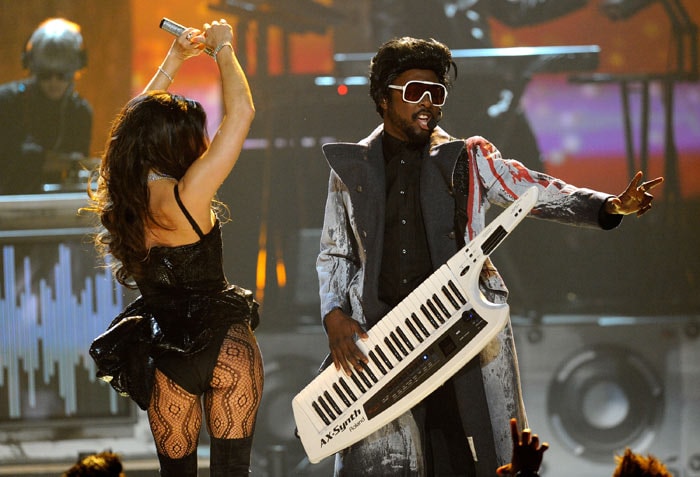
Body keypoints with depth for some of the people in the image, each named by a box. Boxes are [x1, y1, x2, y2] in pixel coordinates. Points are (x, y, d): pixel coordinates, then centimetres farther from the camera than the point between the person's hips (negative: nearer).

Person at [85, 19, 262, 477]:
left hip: (163, 352, 6)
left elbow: (140, 120, 19)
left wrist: (174, 61, 22)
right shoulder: (185, 197, -18)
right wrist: (222, 48, -3)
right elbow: (242, 111, -17)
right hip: (223, 344, -6)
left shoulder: (123, 196, 0)